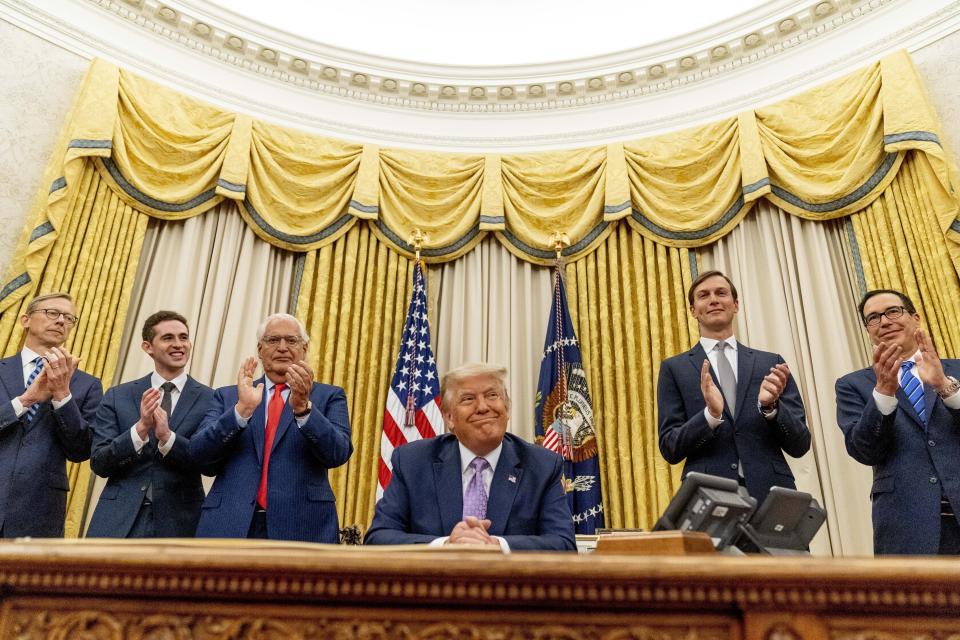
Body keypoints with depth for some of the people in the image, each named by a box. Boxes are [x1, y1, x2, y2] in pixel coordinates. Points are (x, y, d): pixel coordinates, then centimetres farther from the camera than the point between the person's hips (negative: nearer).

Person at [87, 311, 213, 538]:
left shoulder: (209, 399, -1)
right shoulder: (117, 396, 5)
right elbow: (99, 463, -1)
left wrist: (167, 436, -21)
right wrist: (140, 428, -16)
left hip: (178, 522, -1)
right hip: (119, 522, 1)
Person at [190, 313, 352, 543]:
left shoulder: (329, 396, 5)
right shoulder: (227, 396, 11)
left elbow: (338, 454, -8)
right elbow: (200, 452, -1)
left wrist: (303, 407, -23)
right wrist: (242, 409, -16)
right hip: (230, 525, 1)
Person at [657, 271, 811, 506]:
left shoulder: (771, 363, 8)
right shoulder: (674, 369, 4)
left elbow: (799, 445, 5)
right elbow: (670, 449, -1)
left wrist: (770, 406, -13)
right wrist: (711, 414, -17)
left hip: (771, 493, 1)